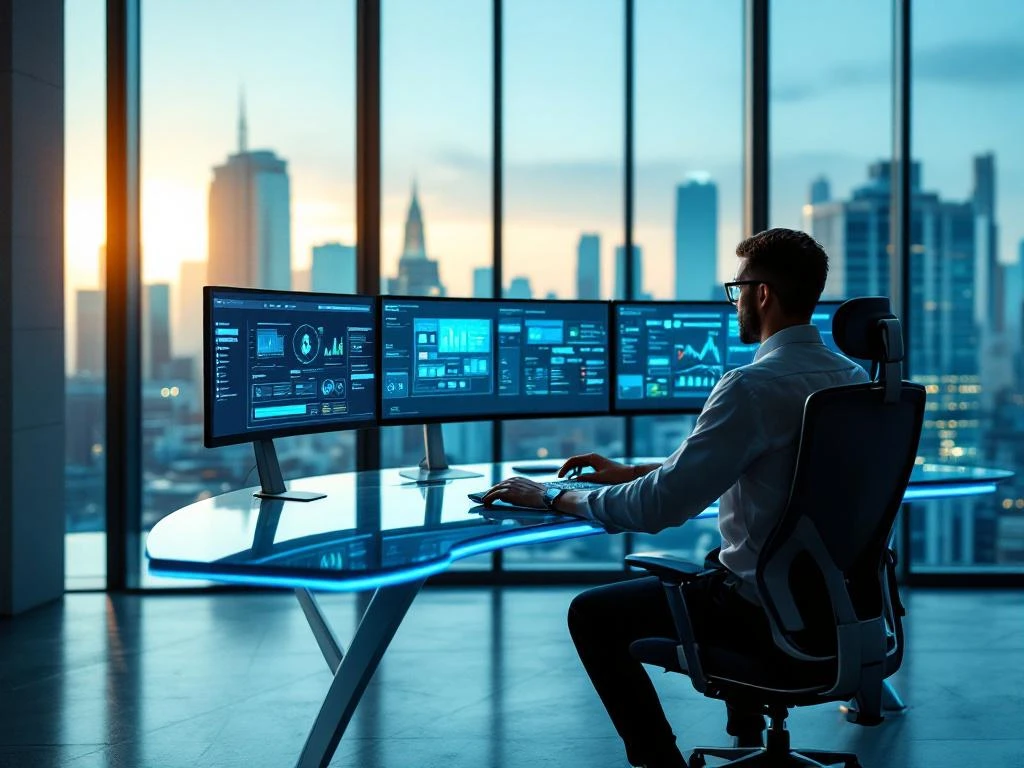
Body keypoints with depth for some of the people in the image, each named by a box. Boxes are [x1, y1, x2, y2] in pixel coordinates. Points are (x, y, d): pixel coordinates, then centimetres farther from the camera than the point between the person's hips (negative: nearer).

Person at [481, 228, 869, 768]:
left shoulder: (753, 387, -24)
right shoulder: (853, 378, 5)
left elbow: (662, 505, -24)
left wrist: (551, 498, -11)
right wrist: (629, 472, 17)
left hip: (765, 613, -8)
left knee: (592, 613, 6)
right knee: (713, 563, 37)